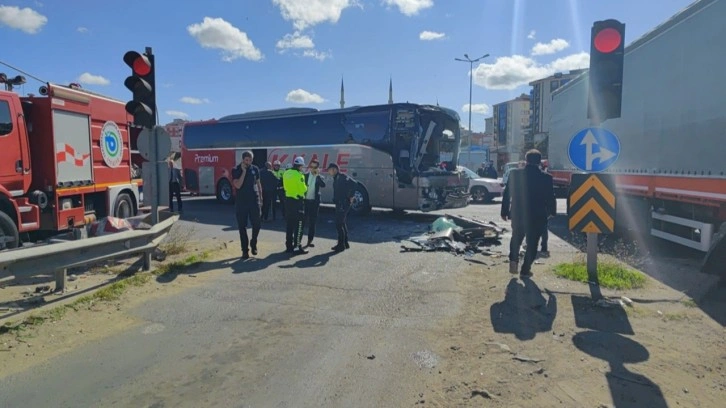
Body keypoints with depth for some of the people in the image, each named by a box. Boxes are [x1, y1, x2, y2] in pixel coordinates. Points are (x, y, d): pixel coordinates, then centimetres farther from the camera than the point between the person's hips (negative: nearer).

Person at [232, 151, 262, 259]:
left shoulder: (255, 169, 5)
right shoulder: (236, 170, -4)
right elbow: (237, 185, -17)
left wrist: (260, 196, 10)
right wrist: (244, 171, -18)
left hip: (254, 201, 2)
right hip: (241, 202, -2)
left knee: (256, 224, 1)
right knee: (242, 227, 3)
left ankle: (253, 244, 25)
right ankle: (245, 250, 12)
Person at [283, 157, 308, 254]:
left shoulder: (286, 173, 6)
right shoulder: (299, 175, -16)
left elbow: (285, 186, 13)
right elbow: (303, 189, -13)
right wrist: (306, 187, 7)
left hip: (288, 200, 7)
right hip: (297, 201, -7)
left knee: (290, 224, 14)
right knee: (298, 225, -1)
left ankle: (289, 245, 19)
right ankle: (297, 247, -1)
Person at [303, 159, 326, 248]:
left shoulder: (319, 177, 4)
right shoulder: (305, 176, 4)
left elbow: (323, 185, -17)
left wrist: (318, 175, -18)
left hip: (314, 202, 1)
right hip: (305, 200, -1)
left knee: (312, 222, 6)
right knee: (302, 221, 1)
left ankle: (310, 240, 14)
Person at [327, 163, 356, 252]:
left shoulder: (342, 177, -14)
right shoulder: (336, 178, 16)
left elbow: (353, 184, -27)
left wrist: (351, 197, -22)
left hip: (343, 204, -10)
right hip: (340, 204, 10)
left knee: (339, 224, -8)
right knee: (343, 224, 16)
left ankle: (341, 244, -2)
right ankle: (345, 243, 25)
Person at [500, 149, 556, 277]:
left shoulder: (515, 174, -7)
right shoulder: (546, 178, -9)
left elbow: (506, 194, -4)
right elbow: (550, 197, 0)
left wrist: (504, 212, 5)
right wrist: (551, 211, 17)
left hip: (518, 214, 2)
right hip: (537, 216, -1)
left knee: (516, 239, 24)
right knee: (532, 243, 11)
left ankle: (513, 260, 8)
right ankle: (525, 270, 14)